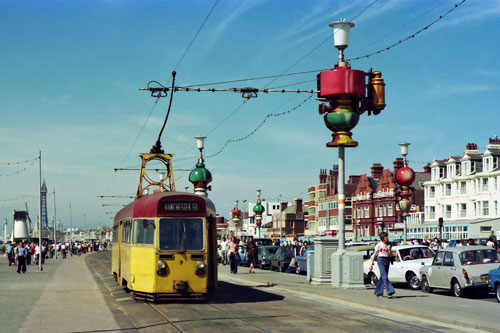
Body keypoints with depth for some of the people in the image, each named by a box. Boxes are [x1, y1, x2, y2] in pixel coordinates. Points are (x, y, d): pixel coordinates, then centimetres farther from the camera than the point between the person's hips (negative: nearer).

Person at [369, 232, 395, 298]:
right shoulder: (379, 245, -2)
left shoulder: (388, 245, 10)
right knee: (385, 277, -12)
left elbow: (390, 255, 8)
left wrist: (389, 249, -10)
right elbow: (374, 255, 1)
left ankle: (378, 292, 18)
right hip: (381, 260, -5)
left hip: (387, 260, 5)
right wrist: (371, 264, -2)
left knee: (382, 277, 7)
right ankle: (389, 292, -18)